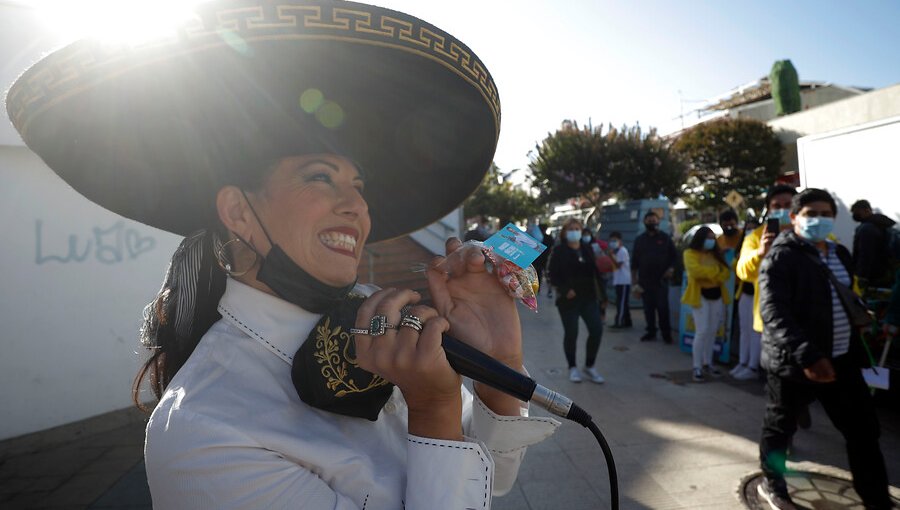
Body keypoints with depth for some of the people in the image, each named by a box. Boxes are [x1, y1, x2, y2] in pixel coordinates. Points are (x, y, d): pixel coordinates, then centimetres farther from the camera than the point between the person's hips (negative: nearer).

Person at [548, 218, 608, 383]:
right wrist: (565, 290, -21)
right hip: (568, 299, -4)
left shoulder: (587, 249, 10)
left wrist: (602, 295, 6)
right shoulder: (559, 251, -3)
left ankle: (589, 366, 15)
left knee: (597, 329, -4)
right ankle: (573, 368, 21)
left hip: (589, 297, 4)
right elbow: (553, 276, -7)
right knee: (571, 333, 1)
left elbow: (595, 273, 10)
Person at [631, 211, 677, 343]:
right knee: (648, 307, 6)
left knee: (662, 307, -4)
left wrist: (671, 268, -9)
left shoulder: (665, 238, 5)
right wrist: (634, 275, 4)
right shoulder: (639, 239, 9)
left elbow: (674, 255, 6)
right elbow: (634, 259, 10)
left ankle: (666, 333, 7)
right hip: (645, 280, 2)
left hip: (661, 279, -2)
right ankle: (651, 331, 16)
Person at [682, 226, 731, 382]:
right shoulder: (690, 253, -4)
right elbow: (695, 270, -22)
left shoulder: (715, 254, 14)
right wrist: (715, 272, -11)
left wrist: (709, 274, -16)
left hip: (717, 295, 6)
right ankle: (697, 368, -4)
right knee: (702, 331, -11)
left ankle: (707, 364, 21)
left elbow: (726, 273, 4)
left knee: (712, 332, 9)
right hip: (700, 295, -6)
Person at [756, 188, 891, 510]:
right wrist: (807, 355, -32)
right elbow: (773, 312, -24)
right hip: (794, 361, -7)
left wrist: (859, 347, 13)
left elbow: (848, 303, 20)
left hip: (841, 359, 7)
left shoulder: (839, 253, 12)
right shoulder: (781, 257, -14)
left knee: (863, 428, 11)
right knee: (780, 427, 11)